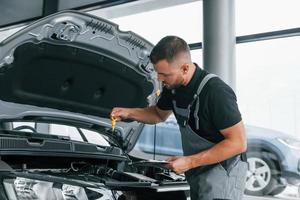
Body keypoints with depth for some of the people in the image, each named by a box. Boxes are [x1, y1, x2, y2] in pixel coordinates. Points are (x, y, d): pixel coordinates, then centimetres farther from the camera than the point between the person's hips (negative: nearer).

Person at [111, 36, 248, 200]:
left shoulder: (216, 92, -25)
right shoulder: (172, 87, 0)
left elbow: (239, 143, -24)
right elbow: (159, 114, 20)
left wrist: (190, 162, -23)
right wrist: (129, 113, 2)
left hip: (222, 169, -8)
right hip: (197, 172, 8)